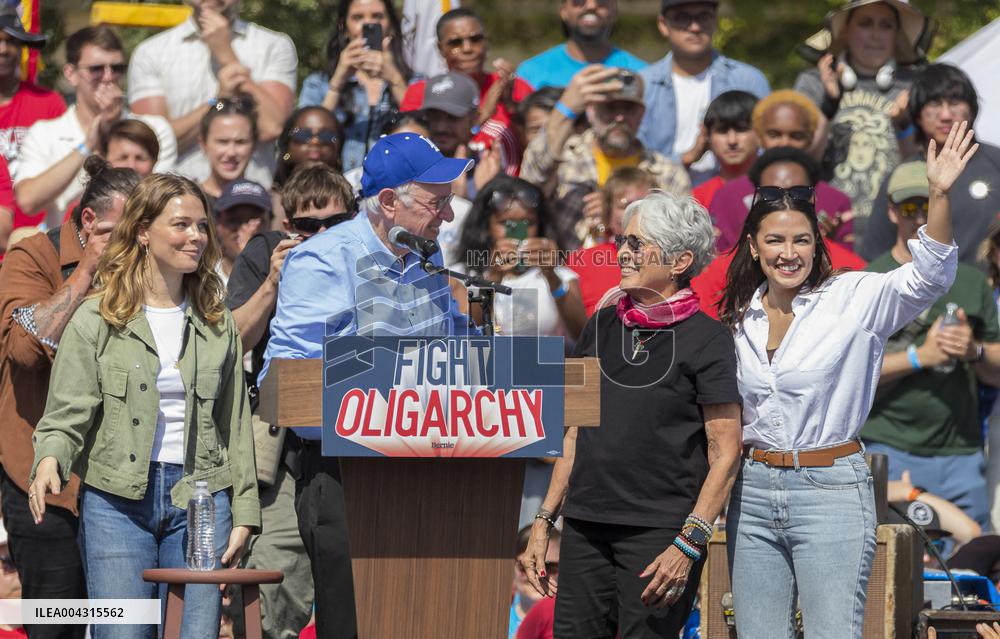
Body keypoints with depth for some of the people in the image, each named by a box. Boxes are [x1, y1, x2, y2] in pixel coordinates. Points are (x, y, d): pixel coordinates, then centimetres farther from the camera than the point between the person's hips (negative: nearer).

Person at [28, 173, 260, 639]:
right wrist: (50, 461, -24)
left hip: (200, 496, 3)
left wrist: (244, 513, 8)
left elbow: (235, 426, 14)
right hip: (117, 500, -3)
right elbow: (67, 414, -3)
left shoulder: (217, 324, 12)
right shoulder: (95, 321, 2)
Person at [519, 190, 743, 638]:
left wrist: (688, 544, -16)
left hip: (659, 530, -5)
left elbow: (725, 454, -7)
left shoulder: (705, 340, -4)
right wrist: (544, 521, 12)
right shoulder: (600, 328, 13)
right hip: (585, 528, 5)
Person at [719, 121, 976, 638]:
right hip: (753, 491, 5)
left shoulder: (852, 299, -5)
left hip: (831, 490, -5)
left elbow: (928, 279, -21)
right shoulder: (739, 319, 10)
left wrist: (939, 196, -34)